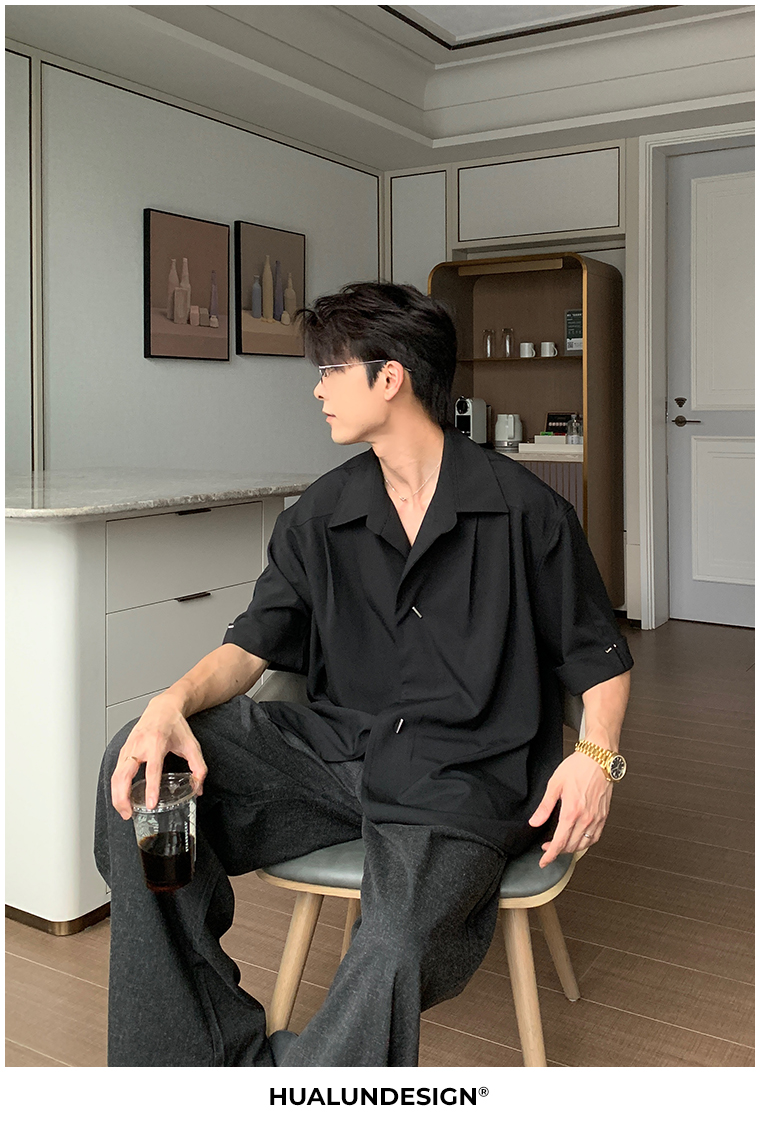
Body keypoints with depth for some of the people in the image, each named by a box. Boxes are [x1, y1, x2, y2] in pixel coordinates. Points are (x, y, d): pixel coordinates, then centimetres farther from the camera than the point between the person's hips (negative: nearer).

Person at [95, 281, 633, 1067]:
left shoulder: (523, 511, -2)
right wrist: (175, 702, -14)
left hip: (461, 775, -4)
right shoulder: (322, 516, 9)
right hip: (334, 742, 5)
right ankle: (218, 1052, -11)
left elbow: (601, 661, 5)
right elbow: (252, 646, 7)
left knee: (394, 949, -35)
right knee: (141, 771, -16)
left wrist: (594, 754, -14)